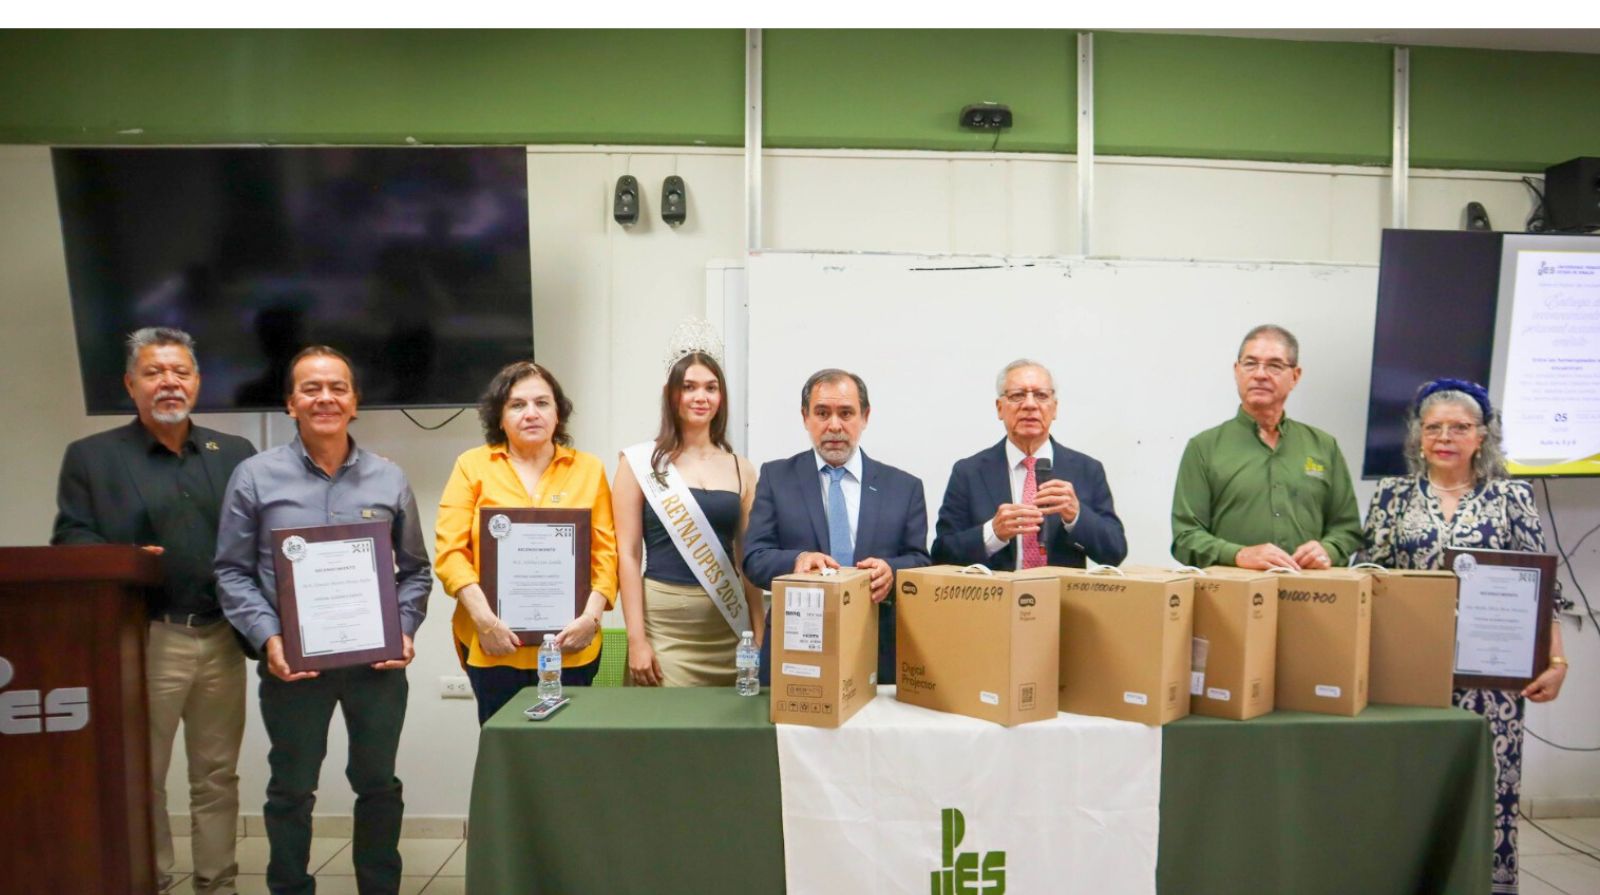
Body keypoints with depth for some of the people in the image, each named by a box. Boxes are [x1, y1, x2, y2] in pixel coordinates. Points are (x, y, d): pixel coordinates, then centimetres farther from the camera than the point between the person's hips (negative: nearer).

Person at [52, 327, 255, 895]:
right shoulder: (90, 456, 5)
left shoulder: (236, 454, 12)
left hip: (222, 638, 3)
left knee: (217, 775, 10)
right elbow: (68, 541, -1)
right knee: (142, 776, 6)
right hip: (143, 639, -2)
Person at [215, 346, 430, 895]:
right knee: (291, 789, 12)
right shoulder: (256, 476, -1)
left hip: (377, 662, 2)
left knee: (379, 785, 13)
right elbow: (233, 571, 0)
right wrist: (268, 637, -12)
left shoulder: (389, 480, 4)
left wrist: (404, 629, -7)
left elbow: (415, 570, 8)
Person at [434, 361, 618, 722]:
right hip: (493, 646, 0)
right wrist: (484, 618, -11)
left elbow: (606, 552, 4)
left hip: (571, 647, 1)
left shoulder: (589, 469, 8)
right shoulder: (473, 466, 6)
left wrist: (592, 615, -8)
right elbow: (449, 550, 0)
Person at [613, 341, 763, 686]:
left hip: (729, 626, 3)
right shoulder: (641, 462, 0)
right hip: (664, 622, -3)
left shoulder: (741, 469, 8)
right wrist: (636, 638, -8)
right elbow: (628, 554, -2)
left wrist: (760, 633, 6)